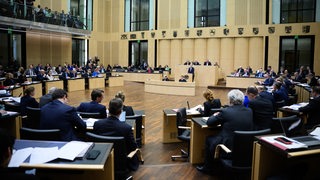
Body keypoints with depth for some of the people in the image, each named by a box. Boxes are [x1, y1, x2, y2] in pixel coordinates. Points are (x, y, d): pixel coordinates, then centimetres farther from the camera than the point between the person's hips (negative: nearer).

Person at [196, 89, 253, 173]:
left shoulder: (225, 111, -16)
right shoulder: (249, 111, -1)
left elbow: (209, 123, -4)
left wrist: (215, 116, 17)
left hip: (229, 147, -6)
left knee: (209, 139, 20)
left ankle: (208, 168, 31)